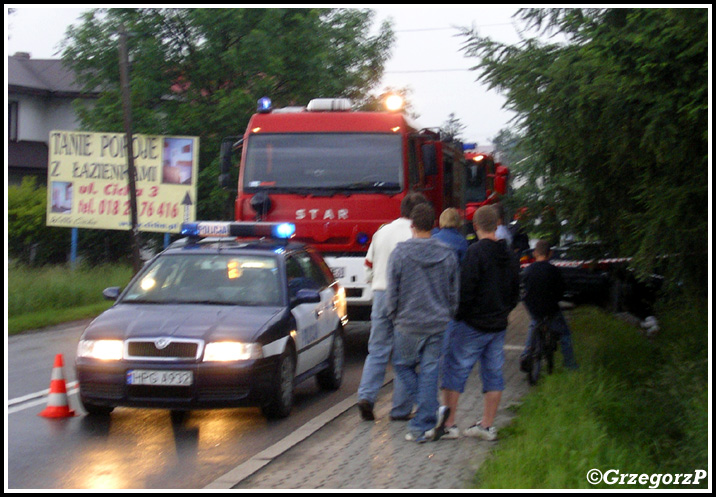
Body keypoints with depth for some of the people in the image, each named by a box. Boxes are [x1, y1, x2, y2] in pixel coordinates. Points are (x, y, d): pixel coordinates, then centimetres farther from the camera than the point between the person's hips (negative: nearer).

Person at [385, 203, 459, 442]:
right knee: (430, 372, 5)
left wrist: (394, 315, 10)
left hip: (408, 323, -2)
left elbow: (392, 291, -4)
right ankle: (422, 425, 6)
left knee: (403, 365, 16)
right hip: (437, 324, 2)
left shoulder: (400, 252, -8)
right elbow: (454, 294, 9)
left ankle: (429, 411, 5)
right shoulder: (448, 255, 1)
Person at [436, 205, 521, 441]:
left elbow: (466, 289, -17)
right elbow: (515, 292, 17)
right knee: (493, 373, 10)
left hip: (472, 324, -7)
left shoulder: (476, 252, -14)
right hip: (499, 325, 7)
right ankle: (487, 425, 13)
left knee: (455, 371, -1)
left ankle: (448, 424, -2)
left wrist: (459, 315, -5)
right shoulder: (510, 255, 10)